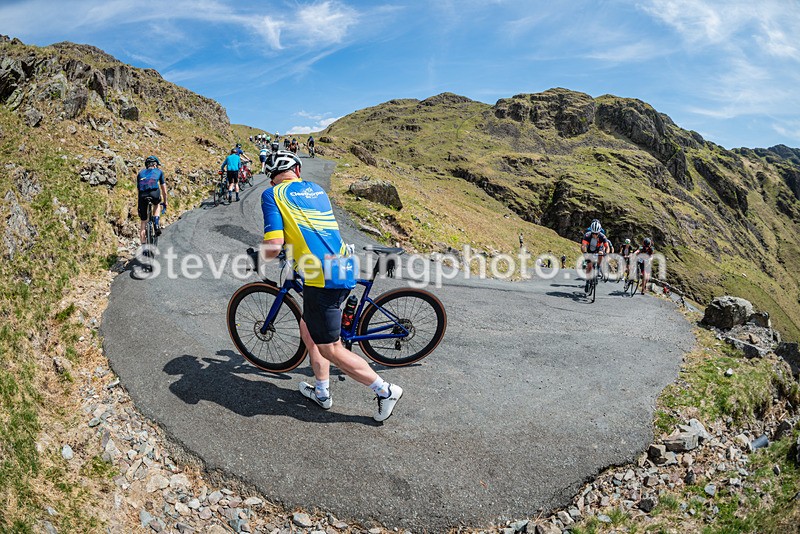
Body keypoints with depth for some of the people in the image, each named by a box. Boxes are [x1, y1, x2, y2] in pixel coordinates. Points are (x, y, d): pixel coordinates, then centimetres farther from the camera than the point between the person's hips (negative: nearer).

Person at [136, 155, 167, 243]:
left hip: (142, 195, 2)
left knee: (143, 222, 13)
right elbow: (164, 189, 29)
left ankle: (143, 245, 8)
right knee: (157, 205, 35)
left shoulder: (140, 173, 31)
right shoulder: (159, 171, 26)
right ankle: (157, 225, 14)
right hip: (154, 193, -2)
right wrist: (165, 202, 43)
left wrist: (139, 205, 41)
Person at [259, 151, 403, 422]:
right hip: (345, 272, 8)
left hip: (321, 278, -8)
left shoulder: (272, 195, 1)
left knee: (331, 349, 6)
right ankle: (322, 392, 34)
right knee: (308, 329, 25)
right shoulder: (318, 190, 20)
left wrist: (263, 256, 10)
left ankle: (385, 390, 11)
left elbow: (274, 244, -12)